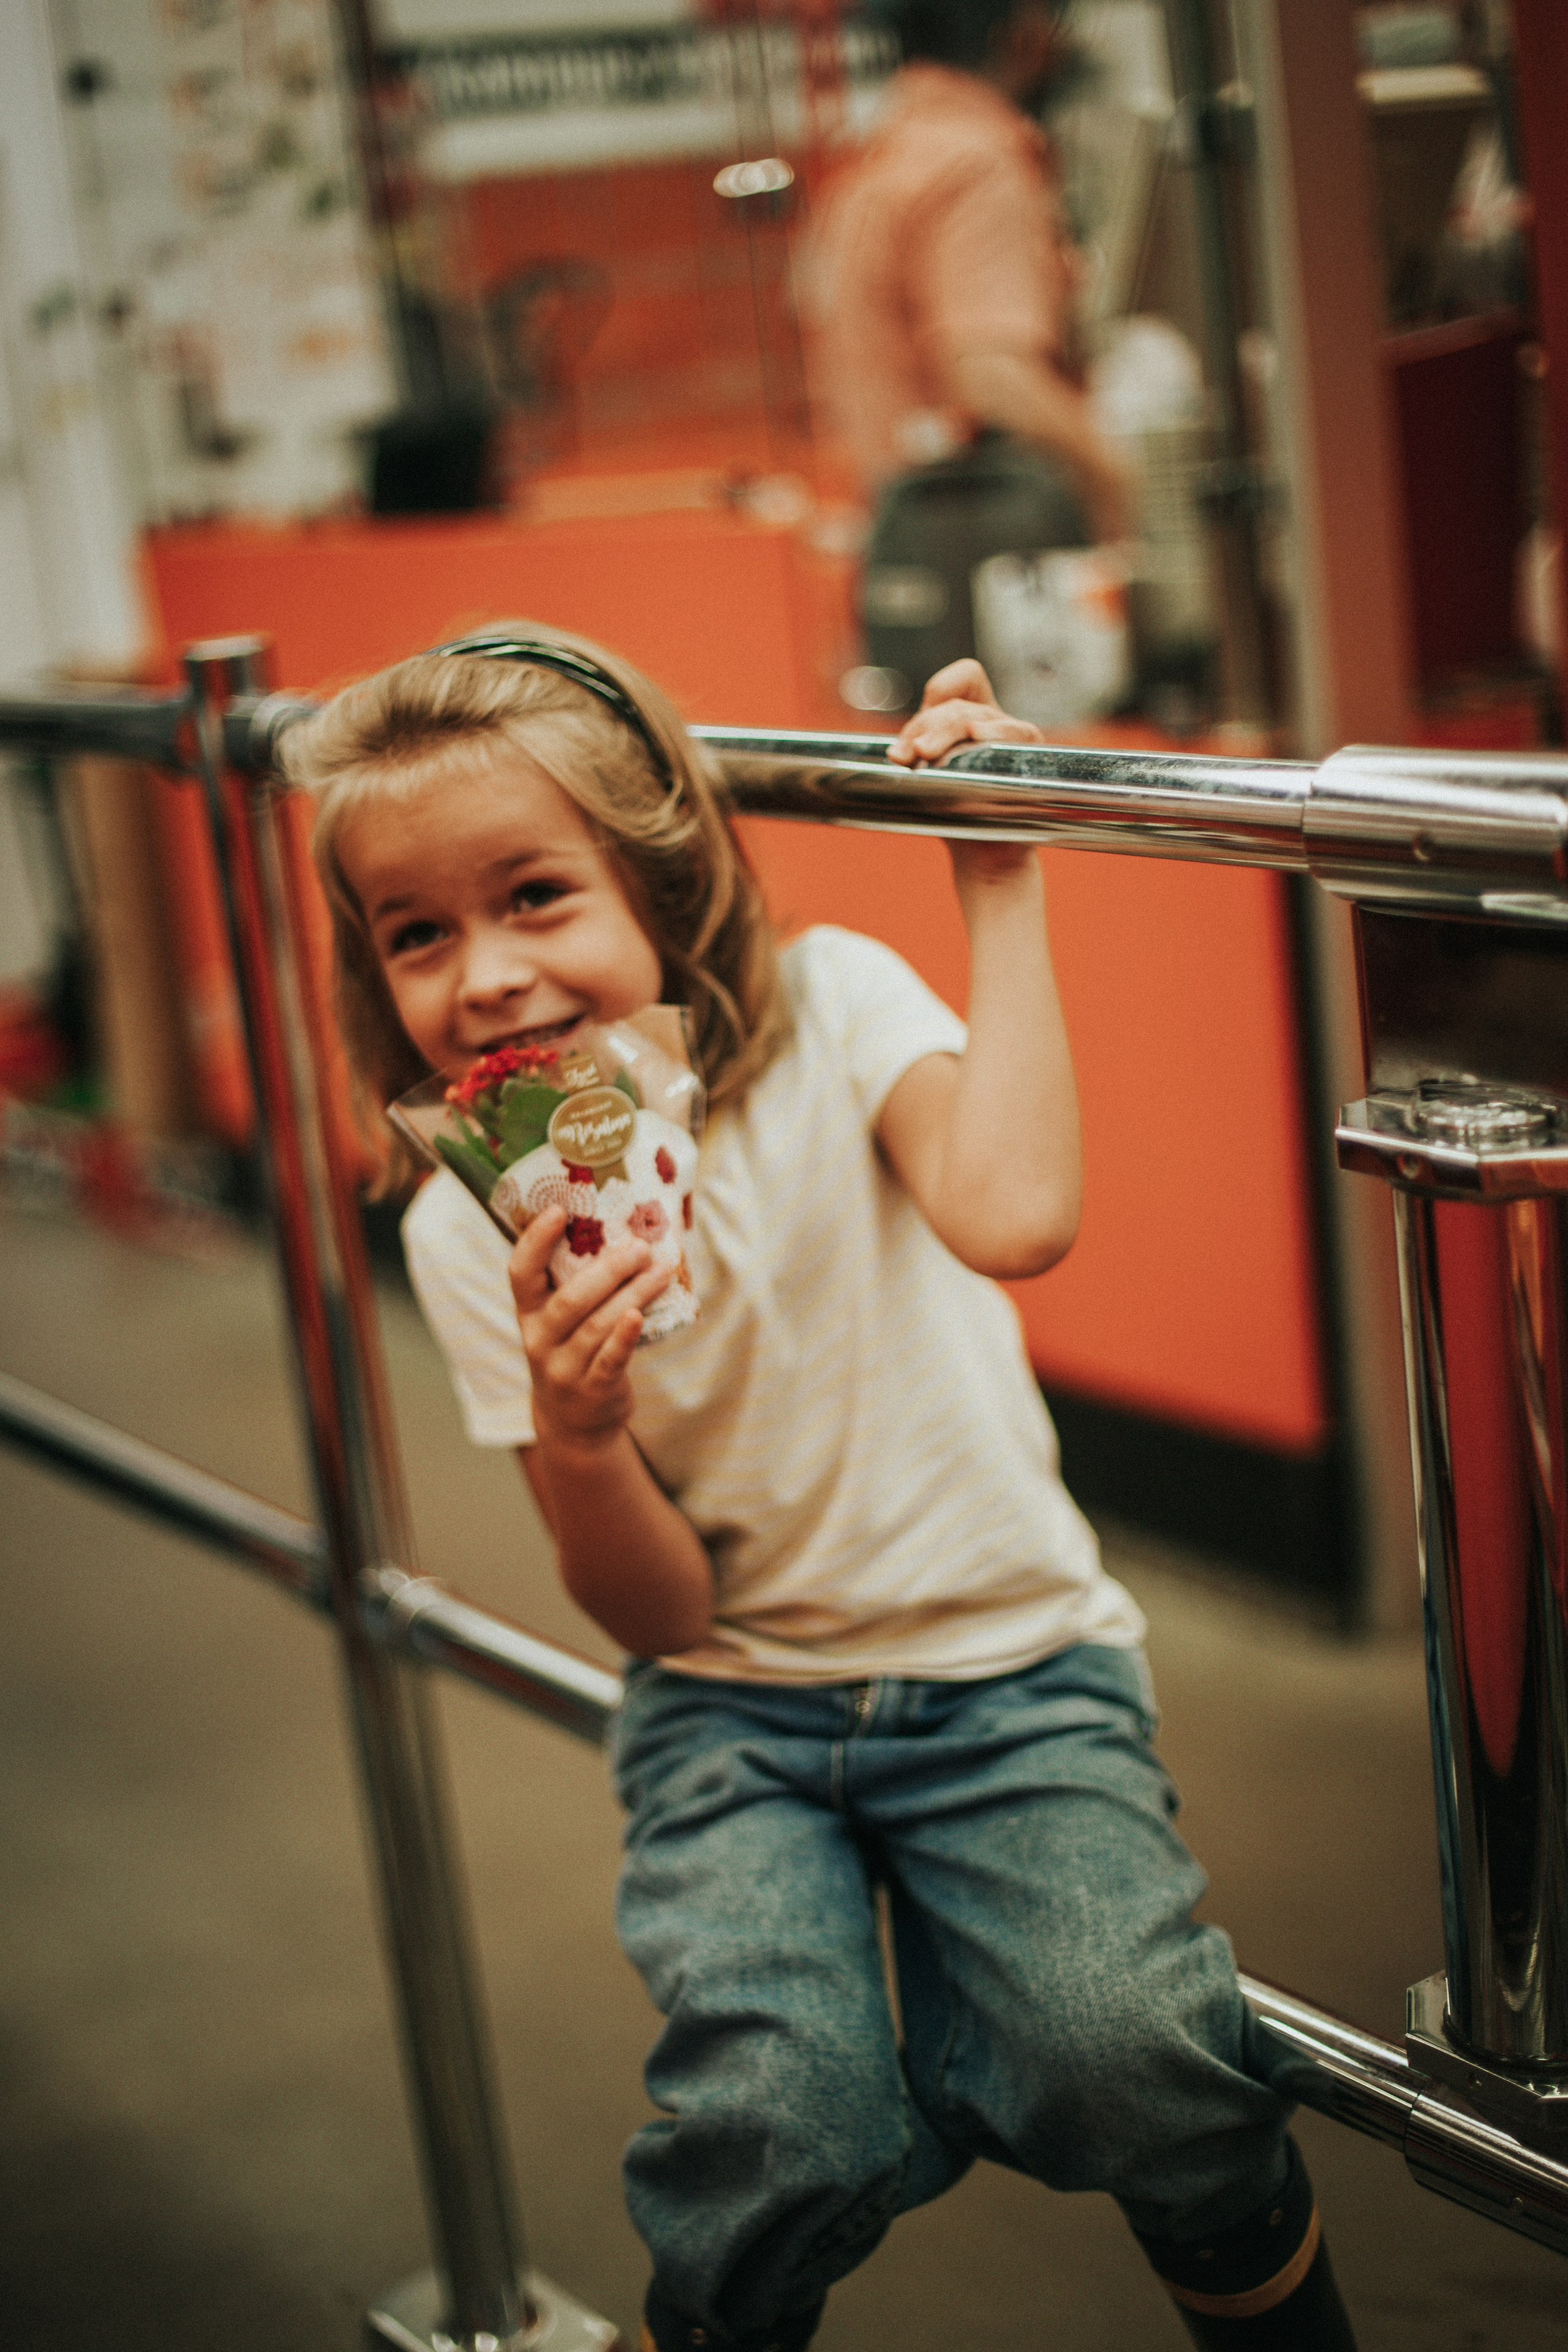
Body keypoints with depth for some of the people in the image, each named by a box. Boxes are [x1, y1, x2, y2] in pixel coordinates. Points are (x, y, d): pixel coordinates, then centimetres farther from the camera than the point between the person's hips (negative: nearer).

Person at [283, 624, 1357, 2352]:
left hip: (1007, 1657, -1)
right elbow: (656, 1612, -4)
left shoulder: (828, 1005, -9)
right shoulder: (471, 1236, -4)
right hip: (733, 1706, 1)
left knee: (1125, 2058, -24)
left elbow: (1011, 1214, -30)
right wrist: (572, 1431, -24)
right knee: (792, 2123, -24)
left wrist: (999, 887, -24)